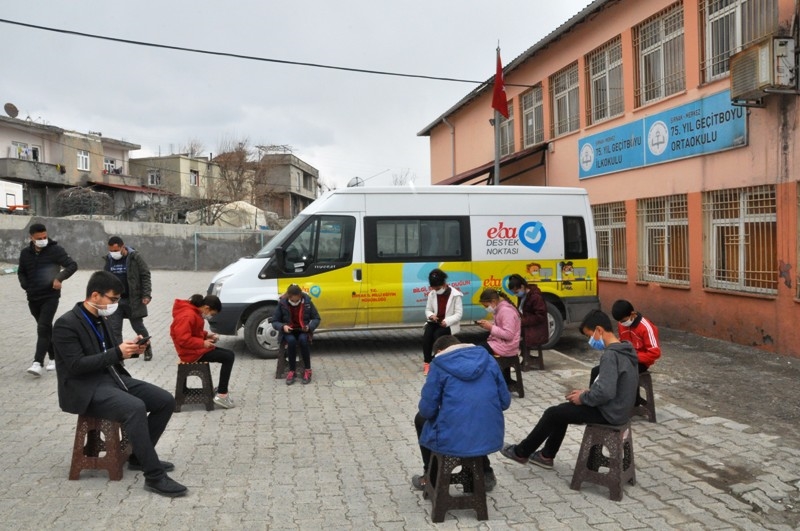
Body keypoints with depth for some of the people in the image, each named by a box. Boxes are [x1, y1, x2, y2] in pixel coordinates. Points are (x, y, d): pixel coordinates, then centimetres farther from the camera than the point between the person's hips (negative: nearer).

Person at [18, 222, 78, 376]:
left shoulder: (55, 249, -8)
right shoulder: (26, 253, 7)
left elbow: (73, 265, -11)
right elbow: (21, 272, 19)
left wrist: (59, 278, -25)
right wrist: (26, 286, 3)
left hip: (50, 297, -5)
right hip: (33, 298, 5)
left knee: (43, 328, -13)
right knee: (46, 328, 14)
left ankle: (38, 362, -16)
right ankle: (54, 357, 25)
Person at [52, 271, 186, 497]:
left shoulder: (100, 319, 12)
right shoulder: (66, 324, -14)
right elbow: (77, 365, -20)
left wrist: (130, 348, -1)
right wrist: (117, 353, -24)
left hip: (112, 378, 9)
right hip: (86, 388, -9)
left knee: (166, 401, -4)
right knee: (135, 408, -34)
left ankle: (139, 457, 11)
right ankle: (154, 476, -28)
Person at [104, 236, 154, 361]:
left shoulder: (135, 257, -9)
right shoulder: (109, 258, 5)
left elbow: (145, 275, -7)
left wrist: (146, 295, -13)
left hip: (133, 299, -4)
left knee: (138, 326, 8)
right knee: (114, 329, 0)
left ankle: (147, 348, 31)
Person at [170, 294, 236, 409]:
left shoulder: (194, 312, 10)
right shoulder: (188, 315, -23)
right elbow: (183, 339, -29)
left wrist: (207, 335, 6)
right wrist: (203, 343, -22)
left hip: (198, 348, 10)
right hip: (192, 353, -10)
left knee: (229, 354, 6)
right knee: (228, 357, -15)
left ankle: (221, 389, 13)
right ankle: (221, 395, -12)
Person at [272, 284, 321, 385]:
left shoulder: (307, 301, -7)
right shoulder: (282, 303, -8)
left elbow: (316, 318, 2)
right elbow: (275, 322, 1)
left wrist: (310, 326, -18)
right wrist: (283, 327, -20)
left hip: (303, 331, 0)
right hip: (288, 332, 0)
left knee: (303, 340, -35)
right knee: (291, 341, -35)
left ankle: (307, 370, -22)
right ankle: (292, 371, -22)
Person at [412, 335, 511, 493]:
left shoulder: (439, 364, -2)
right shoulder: (487, 358, 9)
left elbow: (427, 409, -4)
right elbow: (505, 401, 9)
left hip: (452, 440, -4)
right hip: (490, 437, 4)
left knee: (421, 419, 29)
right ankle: (486, 473, 37)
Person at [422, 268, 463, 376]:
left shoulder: (455, 295, -10)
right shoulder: (431, 294, 4)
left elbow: (459, 314, -10)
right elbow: (428, 310, 12)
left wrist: (447, 321, -25)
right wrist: (431, 315, -14)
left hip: (449, 324, -4)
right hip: (434, 322, 4)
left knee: (437, 334, -33)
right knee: (426, 335, -28)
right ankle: (427, 362, -21)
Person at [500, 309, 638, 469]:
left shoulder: (610, 355, -25)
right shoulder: (625, 351, 6)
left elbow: (605, 392, -32)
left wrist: (583, 398, -14)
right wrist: (588, 392, 7)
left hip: (608, 413, -9)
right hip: (618, 408, 9)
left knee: (552, 413, 3)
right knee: (562, 409, 20)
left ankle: (521, 452, 19)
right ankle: (546, 456, 30)